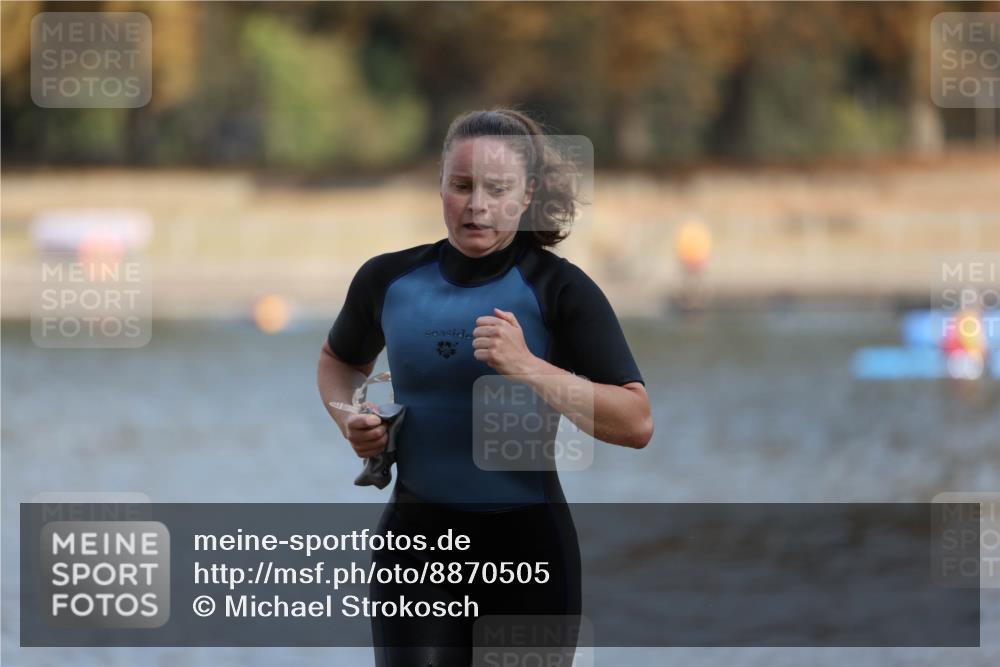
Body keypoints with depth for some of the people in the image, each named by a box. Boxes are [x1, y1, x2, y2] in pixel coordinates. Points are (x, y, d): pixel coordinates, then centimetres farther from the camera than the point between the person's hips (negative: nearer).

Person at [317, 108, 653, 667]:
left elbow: (637, 424, -16)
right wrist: (349, 419, 4)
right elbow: (341, 361, 26)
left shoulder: (558, 288, -8)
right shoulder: (389, 279, 3)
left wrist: (528, 367, -25)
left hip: (528, 540, -1)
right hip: (419, 537, 2)